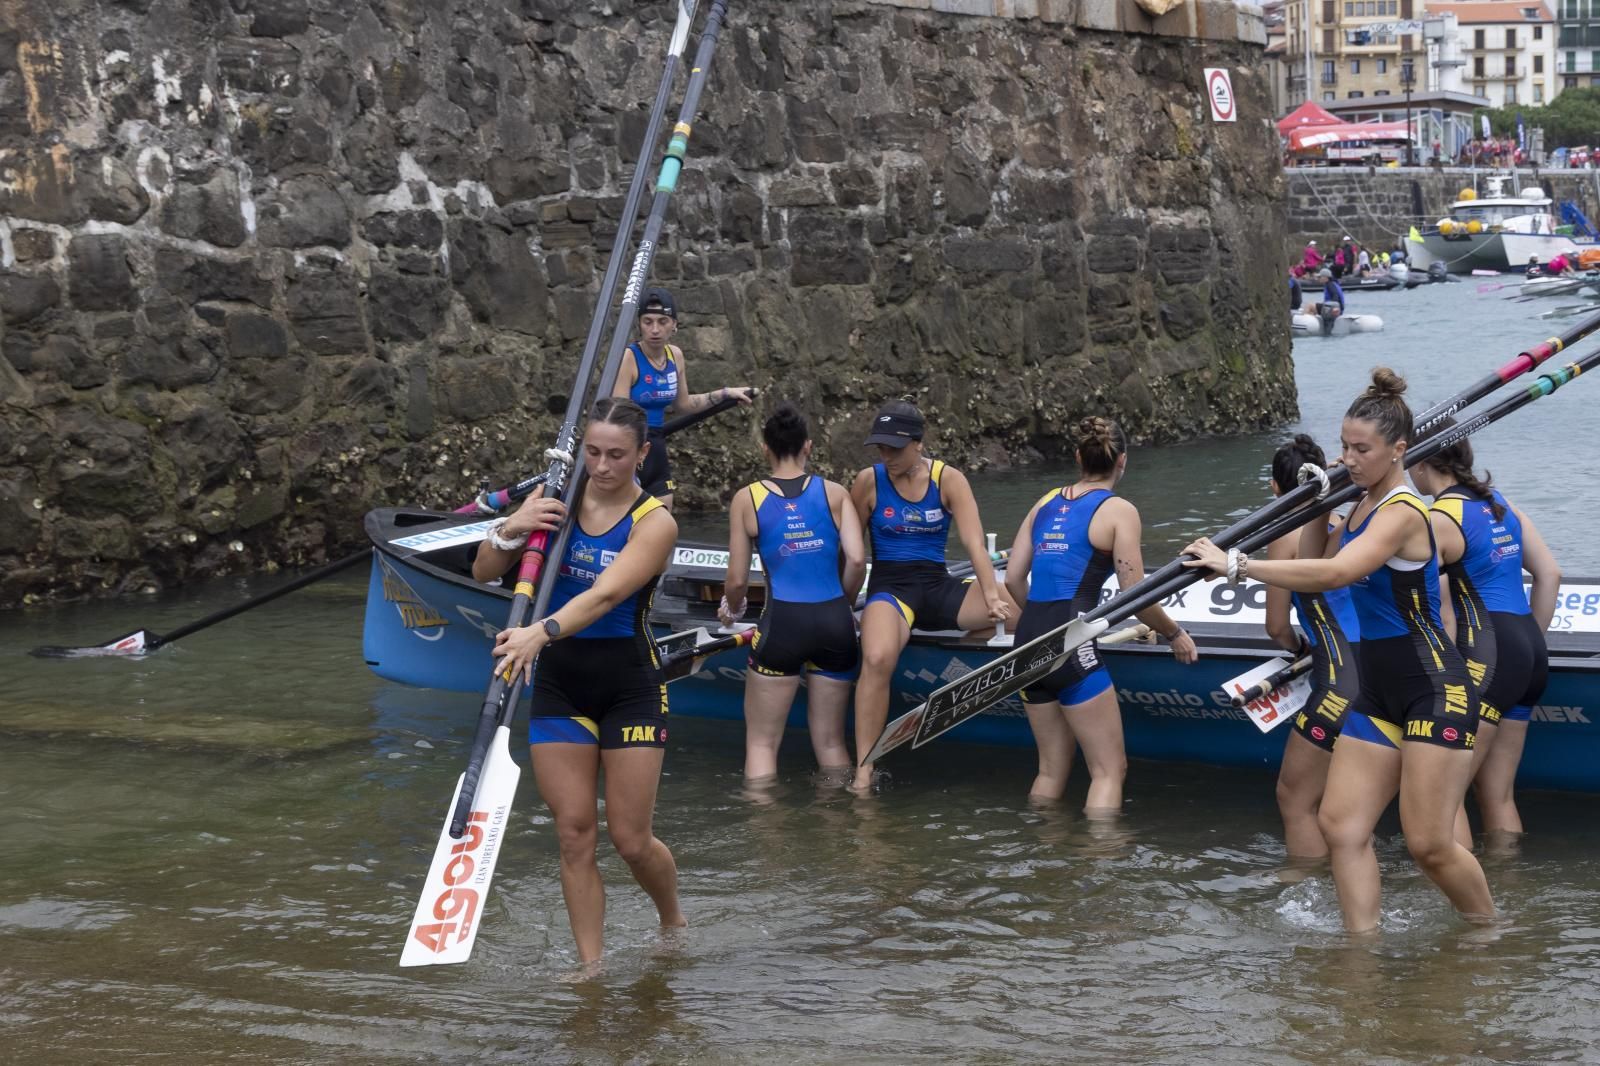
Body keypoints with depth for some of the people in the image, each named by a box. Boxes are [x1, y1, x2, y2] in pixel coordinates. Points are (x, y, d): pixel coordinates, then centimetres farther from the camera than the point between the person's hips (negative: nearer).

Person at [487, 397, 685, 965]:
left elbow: (606, 594, -28)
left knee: (631, 840, 0)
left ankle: (674, 922, 30)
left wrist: (541, 631, -45)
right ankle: (591, 966, 10)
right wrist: (513, 529, -21)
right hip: (559, 681, 3)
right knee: (574, 833, 1)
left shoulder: (655, 522, -11)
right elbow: (484, 570, 1)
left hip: (630, 684, -3)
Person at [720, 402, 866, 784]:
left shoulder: (747, 499, 2)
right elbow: (857, 560, -7)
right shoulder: (835, 493, 4)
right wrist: (840, 601, 13)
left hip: (782, 623, -2)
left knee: (762, 741, 9)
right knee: (831, 740, 15)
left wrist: (732, 609, 23)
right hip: (835, 623, 2)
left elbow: (737, 579, 1)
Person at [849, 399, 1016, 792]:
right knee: (877, 659, -37)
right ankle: (863, 771, -32)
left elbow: (974, 542, -10)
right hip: (890, 587, -2)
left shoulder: (949, 480, 0)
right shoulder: (869, 482, 0)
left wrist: (991, 596, -24)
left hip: (939, 587, 2)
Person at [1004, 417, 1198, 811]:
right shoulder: (1118, 511, -3)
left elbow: (1013, 578, 14)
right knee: (1110, 770, 1)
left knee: (1052, 769, 19)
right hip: (1071, 645, -7)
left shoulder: (1046, 503, 15)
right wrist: (1175, 634, 10)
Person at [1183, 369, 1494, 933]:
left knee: (1430, 845, -8)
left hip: (1434, 689, -9)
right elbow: (1314, 576, 13)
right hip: (1379, 691, 9)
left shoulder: (1402, 512, -18)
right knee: (1340, 824, 0)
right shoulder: (1361, 505, 11)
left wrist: (1237, 564, -34)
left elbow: (1332, 574, -34)